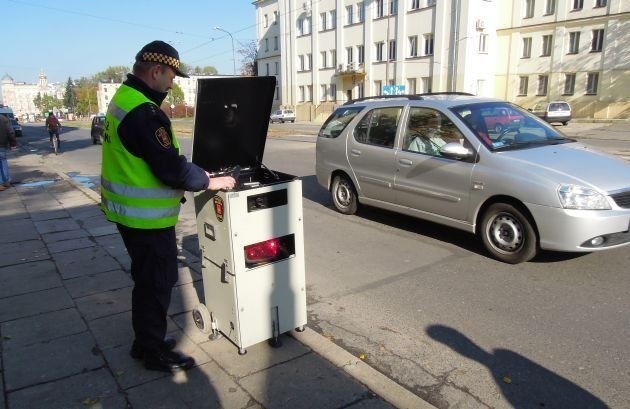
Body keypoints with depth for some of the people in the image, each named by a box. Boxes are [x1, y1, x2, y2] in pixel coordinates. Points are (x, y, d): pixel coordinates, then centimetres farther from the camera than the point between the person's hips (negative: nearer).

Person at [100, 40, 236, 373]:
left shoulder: (124, 98, 11)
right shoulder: (144, 112, -23)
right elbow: (170, 166, -26)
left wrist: (197, 174, 11)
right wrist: (210, 182, -12)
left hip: (131, 211, 10)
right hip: (147, 217, -10)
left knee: (148, 280, 22)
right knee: (157, 283, 4)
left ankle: (146, 341, 37)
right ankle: (155, 353, 20)